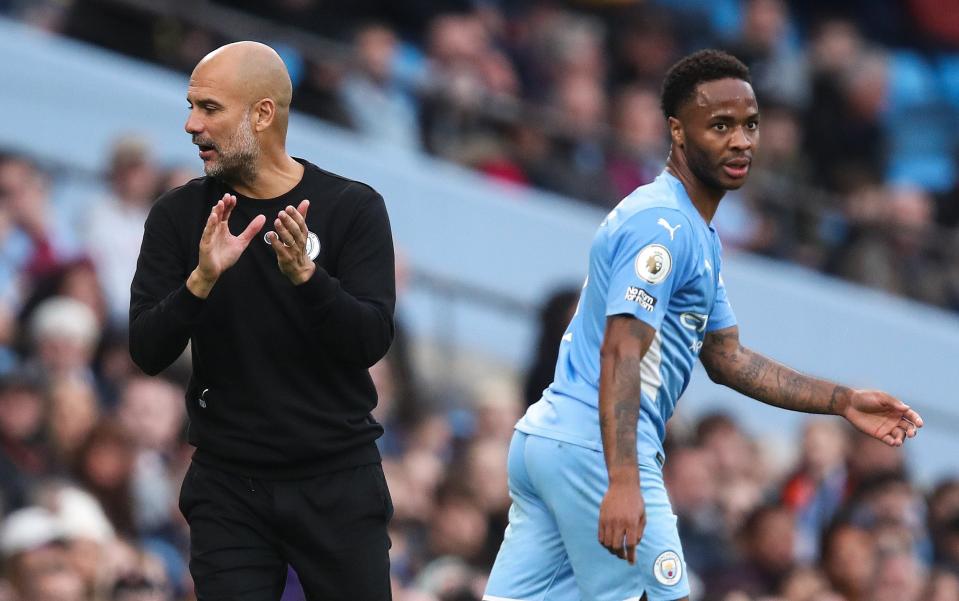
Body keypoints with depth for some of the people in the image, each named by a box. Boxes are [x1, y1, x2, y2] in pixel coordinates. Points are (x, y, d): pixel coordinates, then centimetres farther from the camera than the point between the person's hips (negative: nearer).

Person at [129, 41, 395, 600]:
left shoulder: (353, 208, -4)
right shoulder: (179, 215, 1)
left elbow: (373, 340, -12)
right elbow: (147, 352, -6)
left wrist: (305, 275, -29)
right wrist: (202, 280, -24)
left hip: (338, 484, -1)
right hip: (228, 490, 1)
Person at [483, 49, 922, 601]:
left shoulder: (699, 236, 21)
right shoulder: (663, 224, -13)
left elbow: (726, 358, 25)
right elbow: (620, 354, -23)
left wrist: (843, 402, 19)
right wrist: (623, 482, -32)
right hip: (597, 450, -10)